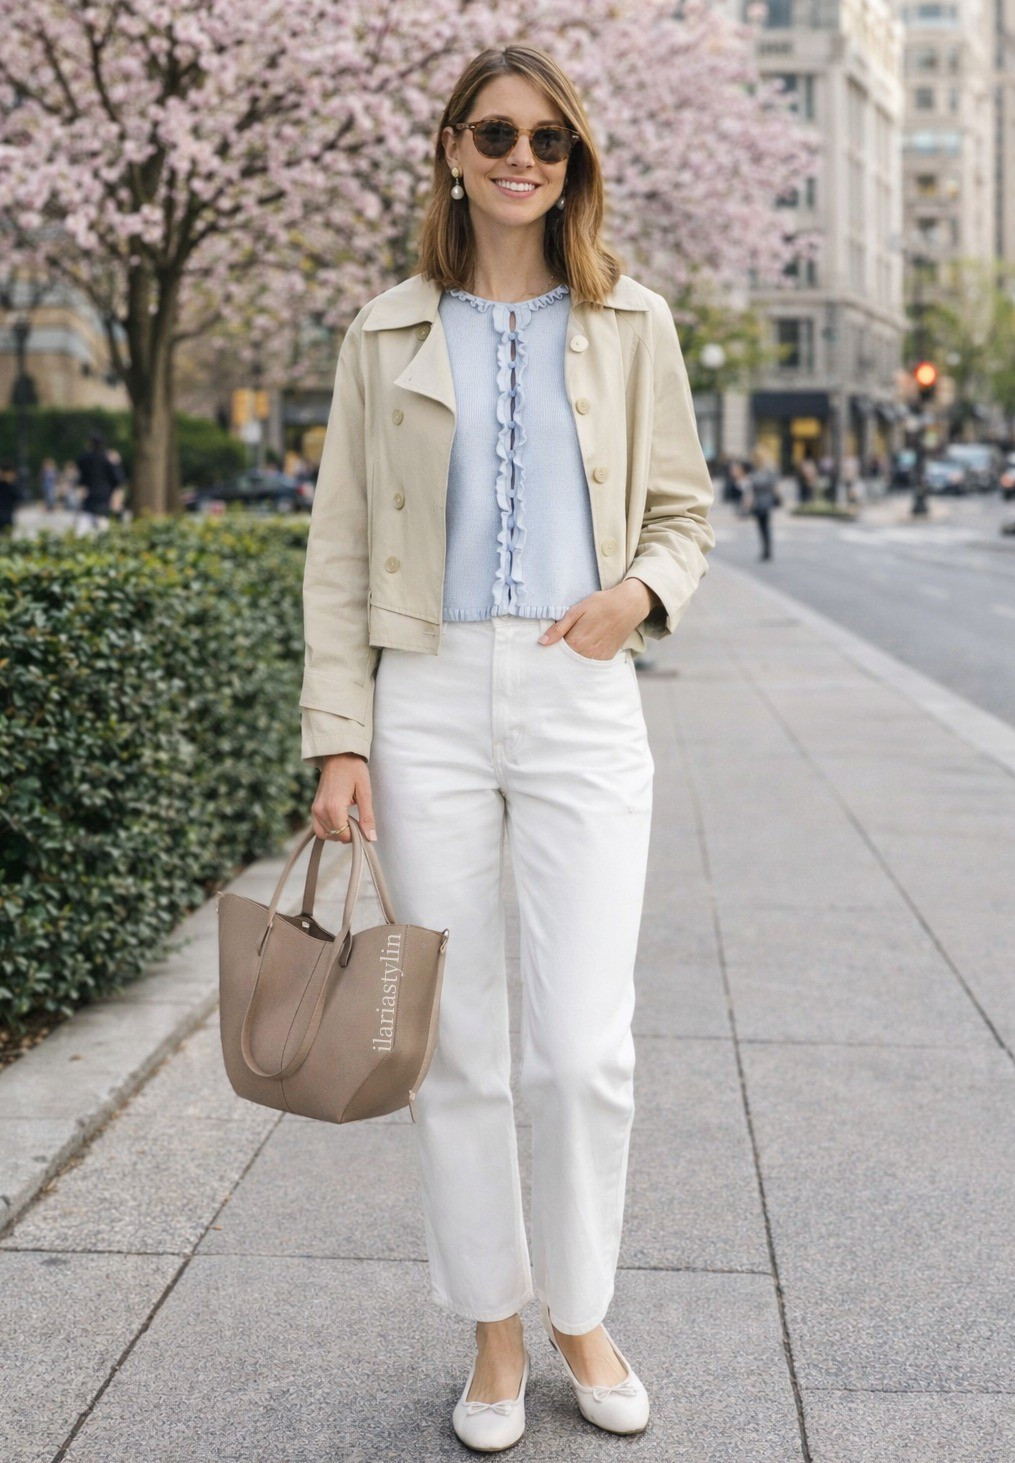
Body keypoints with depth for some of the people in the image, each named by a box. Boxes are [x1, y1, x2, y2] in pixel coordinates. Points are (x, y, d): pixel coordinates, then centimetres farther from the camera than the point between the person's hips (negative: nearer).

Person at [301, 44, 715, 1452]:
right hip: (429, 703, 1)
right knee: (459, 1047, 5)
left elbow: (687, 508, 15)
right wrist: (339, 737, -2)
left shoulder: (629, 326, 9)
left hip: (580, 702, 0)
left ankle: (581, 1313, 20)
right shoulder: (389, 336, 8)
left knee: (585, 1048, -4)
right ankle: (495, 1332, 23)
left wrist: (642, 588, -8)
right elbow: (341, 551, 6)